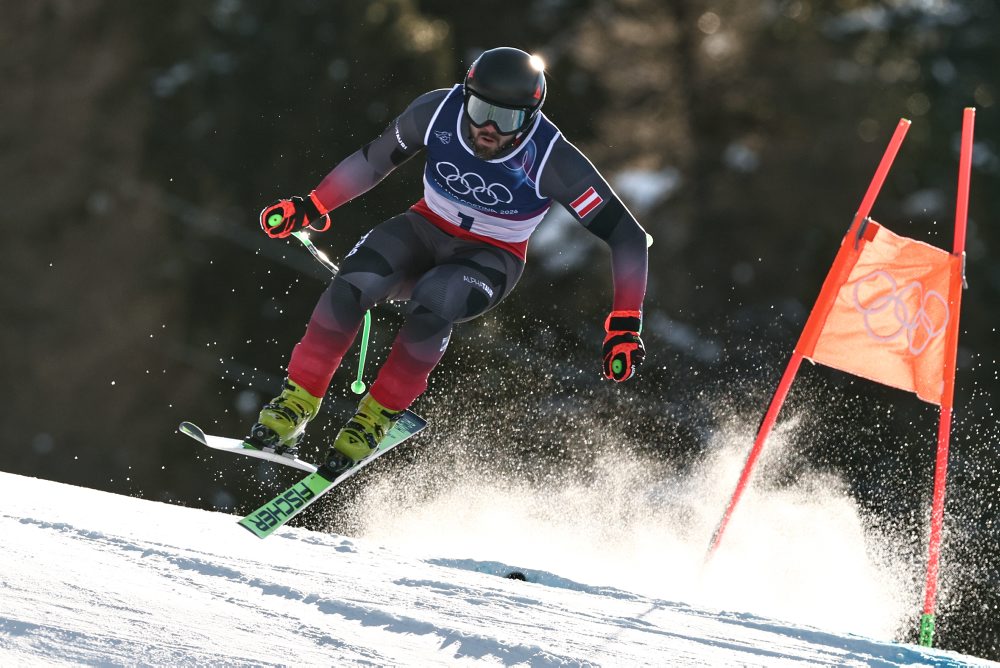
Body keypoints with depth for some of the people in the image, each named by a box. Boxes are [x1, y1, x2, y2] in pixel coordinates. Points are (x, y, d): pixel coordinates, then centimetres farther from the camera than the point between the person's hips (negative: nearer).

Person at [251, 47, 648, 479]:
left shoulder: (552, 161, -26)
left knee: (432, 302, -37)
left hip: (490, 260, -2)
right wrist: (311, 207, -1)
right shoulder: (437, 112, -19)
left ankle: (378, 415, -19)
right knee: (353, 284, -30)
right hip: (426, 232, 3)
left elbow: (626, 236, -23)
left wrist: (624, 326, -30)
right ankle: (297, 402, -17)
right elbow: (374, 161, 0)